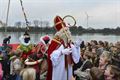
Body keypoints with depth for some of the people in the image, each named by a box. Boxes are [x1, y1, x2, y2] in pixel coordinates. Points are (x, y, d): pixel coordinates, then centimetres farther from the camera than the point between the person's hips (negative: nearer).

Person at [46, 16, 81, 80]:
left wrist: (77, 47, -4)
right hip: (58, 71, -6)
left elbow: (75, 58, 5)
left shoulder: (70, 44, 6)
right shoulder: (55, 43, -12)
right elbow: (51, 56, -22)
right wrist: (62, 52, -30)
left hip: (67, 71, 6)